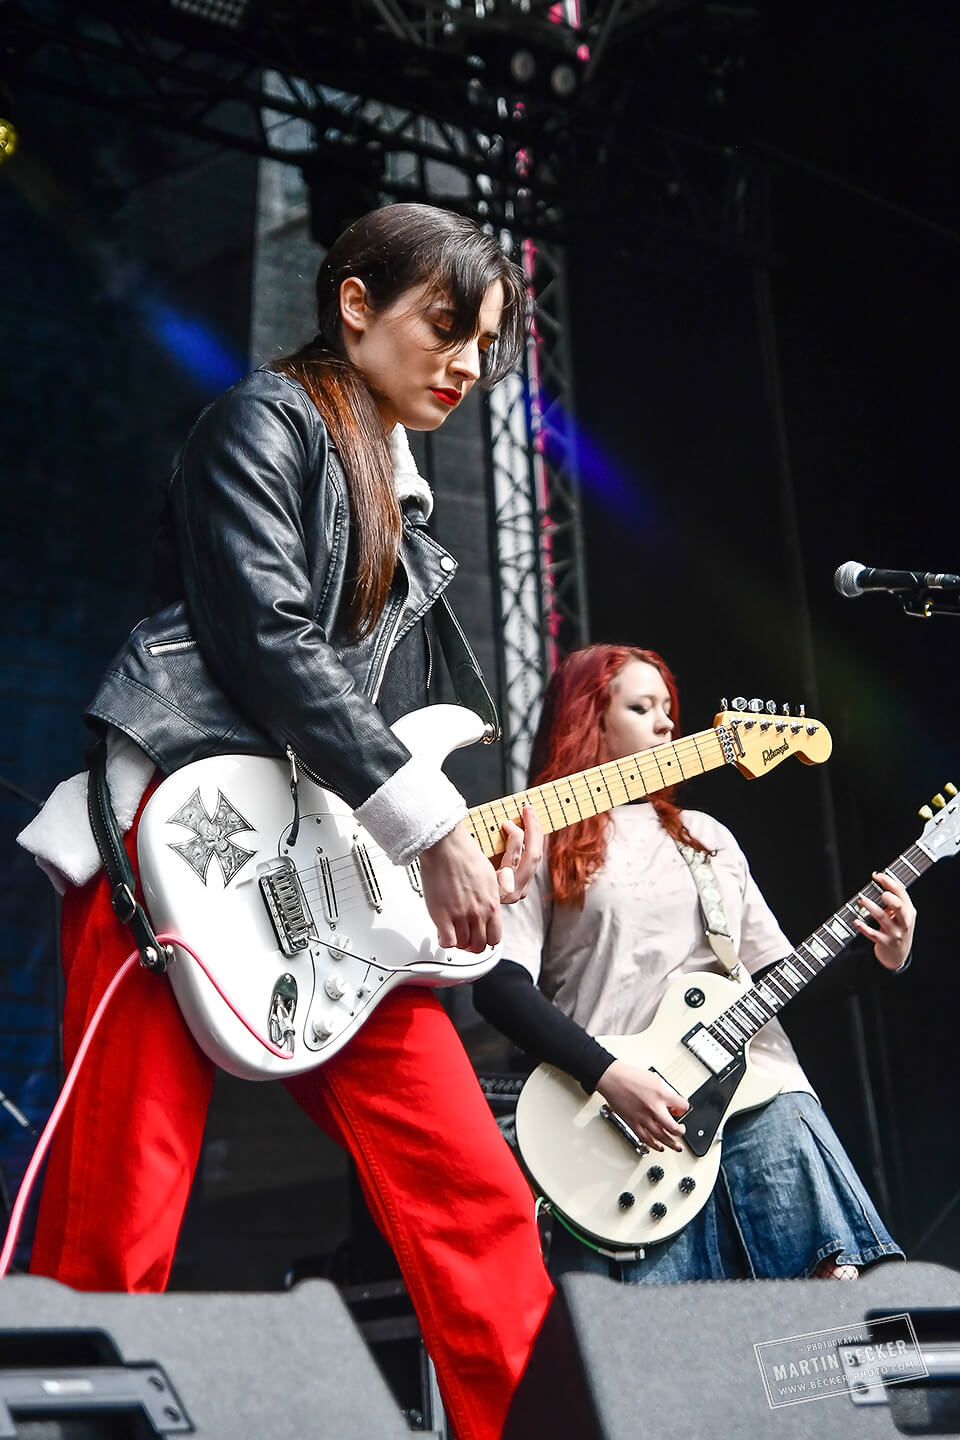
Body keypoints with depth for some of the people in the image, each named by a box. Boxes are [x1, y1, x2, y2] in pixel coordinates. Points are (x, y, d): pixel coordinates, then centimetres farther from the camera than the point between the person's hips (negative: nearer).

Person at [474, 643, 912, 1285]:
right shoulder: (545, 841, 6)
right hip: (624, 1110, -4)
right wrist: (608, 1075, -15)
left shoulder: (707, 837, 23)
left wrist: (882, 960, 5)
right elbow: (499, 985, -5)